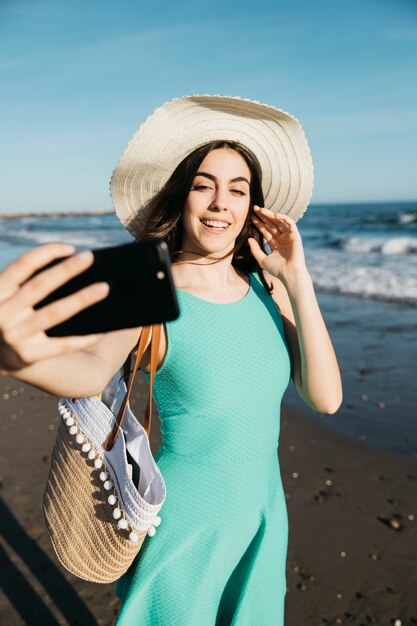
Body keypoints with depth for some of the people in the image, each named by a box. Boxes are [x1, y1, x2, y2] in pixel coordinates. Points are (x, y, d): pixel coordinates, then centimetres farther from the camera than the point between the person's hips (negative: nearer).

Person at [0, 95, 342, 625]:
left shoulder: (264, 283, -7)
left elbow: (325, 397, -12)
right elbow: (91, 371, -41)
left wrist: (297, 280, -19)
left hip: (263, 515, 4)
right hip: (185, 527, -4)